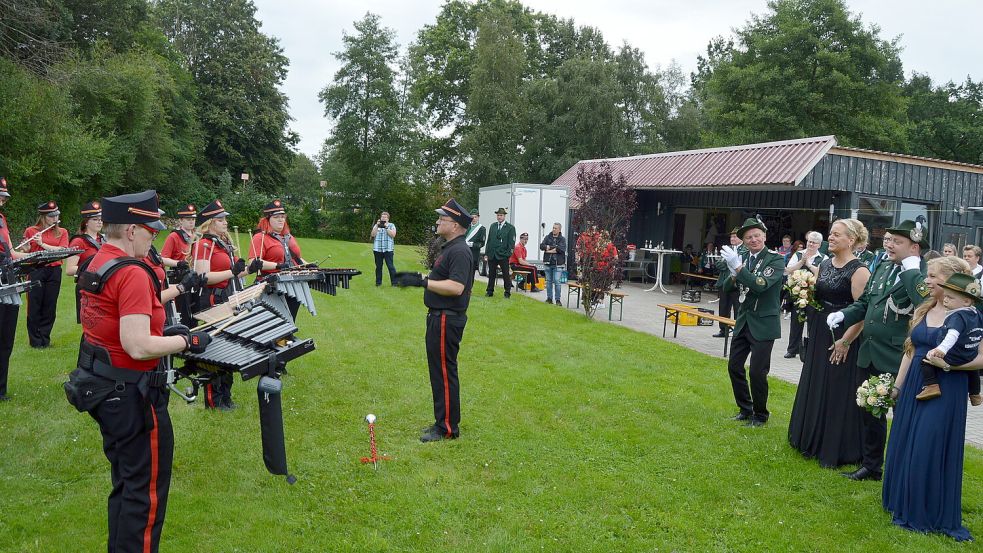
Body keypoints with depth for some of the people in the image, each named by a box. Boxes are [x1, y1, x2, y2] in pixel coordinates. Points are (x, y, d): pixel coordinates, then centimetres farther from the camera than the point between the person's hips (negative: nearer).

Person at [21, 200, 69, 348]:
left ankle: (45, 339, 14)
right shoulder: (30, 231, 4)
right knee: (34, 306, 0)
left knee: (50, 306, 4)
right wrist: (26, 247, -18)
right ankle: (35, 340, 9)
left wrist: (42, 244, -16)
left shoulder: (62, 232, 8)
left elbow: (62, 251, -7)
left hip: (54, 271, 2)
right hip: (35, 271, -2)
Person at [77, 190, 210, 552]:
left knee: (124, 482, 25)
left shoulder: (95, 265, 7)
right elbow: (138, 347, -29)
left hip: (101, 385, 10)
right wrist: (186, 341, -15)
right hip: (131, 396, -10)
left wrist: (162, 330, 12)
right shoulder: (132, 274, -24)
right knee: (146, 491, 5)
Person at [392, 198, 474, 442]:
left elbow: (456, 287, -28)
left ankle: (448, 428, 7)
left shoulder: (459, 251, -19)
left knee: (444, 372, -3)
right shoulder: (448, 248, 14)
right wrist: (418, 276, 14)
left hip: (447, 319, -11)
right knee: (438, 370, 16)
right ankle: (443, 421, 26)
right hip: (439, 316, 11)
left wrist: (422, 282, -25)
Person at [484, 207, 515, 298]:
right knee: (491, 274, 8)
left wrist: (509, 254, -11)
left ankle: (507, 292, 11)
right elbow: (489, 240, 14)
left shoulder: (510, 227, 0)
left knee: (506, 274, 2)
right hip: (492, 255, 4)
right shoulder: (492, 226, 13)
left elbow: (511, 243, -4)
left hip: (503, 255, -4)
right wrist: (486, 253, 8)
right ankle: (490, 291, 16)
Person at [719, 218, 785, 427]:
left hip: (763, 324, -6)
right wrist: (733, 275, -15)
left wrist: (738, 267, -30)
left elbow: (760, 284, -25)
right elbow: (727, 287, 6)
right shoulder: (743, 258, 6)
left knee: (757, 372, -4)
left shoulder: (776, 260, -11)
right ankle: (745, 409, 29)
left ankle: (760, 415, 16)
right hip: (743, 322, 6)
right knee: (734, 366, 11)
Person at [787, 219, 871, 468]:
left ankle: (836, 450, 14)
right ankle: (812, 441, 32)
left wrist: (845, 341, -20)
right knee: (815, 389, 16)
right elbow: (814, 295, 16)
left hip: (842, 340, -8)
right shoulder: (824, 265, 9)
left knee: (837, 394, 1)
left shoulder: (859, 271, -15)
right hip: (819, 336, 8)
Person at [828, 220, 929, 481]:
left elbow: (925, 303, -34)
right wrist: (843, 314, -2)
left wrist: (911, 269, -24)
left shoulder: (924, 274, -14)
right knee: (871, 411, 19)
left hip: (899, 359, -8)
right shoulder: (882, 267, 8)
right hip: (870, 354, 8)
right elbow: (864, 302, 16)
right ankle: (871, 465, 35)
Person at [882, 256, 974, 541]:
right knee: (905, 446, 13)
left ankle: (931, 515, 17)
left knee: (931, 450, -1)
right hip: (914, 386, 7)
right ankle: (906, 507, 30)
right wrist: (896, 386, 13)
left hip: (945, 391, -7)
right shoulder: (922, 311, 9)